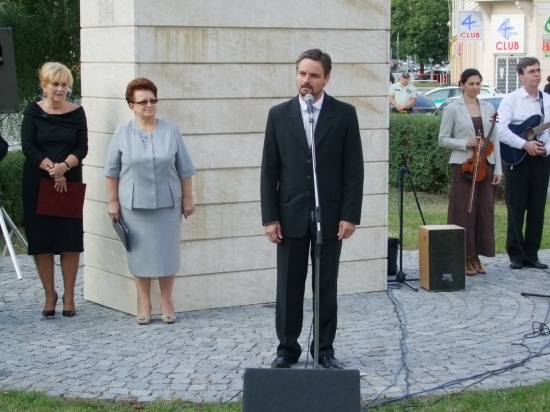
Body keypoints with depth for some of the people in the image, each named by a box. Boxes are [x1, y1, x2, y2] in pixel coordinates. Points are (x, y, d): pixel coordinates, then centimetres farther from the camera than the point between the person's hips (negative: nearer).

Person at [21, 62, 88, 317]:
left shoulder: (77, 113, 2)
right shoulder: (33, 112, 0)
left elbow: (82, 148, -2)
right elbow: (28, 148, -7)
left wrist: (64, 167, -21)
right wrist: (52, 169, -19)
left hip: (70, 182, 1)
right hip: (38, 183, 0)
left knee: (70, 239, 0)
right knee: (41, 239, 1)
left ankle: (69, 296, 10)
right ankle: (49, 295, 13)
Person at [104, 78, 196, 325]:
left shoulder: (171, 131, -1)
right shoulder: (122, 133, -2)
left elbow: (184, 169, 4)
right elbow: (112, 170, 4)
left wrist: (188, 199, 3)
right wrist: (113, 202, 2)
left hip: (167, 203, 0)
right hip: (134, 204, 0)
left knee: (167, 253, 5)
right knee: (140, 254, 5)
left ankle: (166, 302, 18)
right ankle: (144, 303, 16)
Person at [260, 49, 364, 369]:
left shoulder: (344, 114, -1)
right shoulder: (279, 114, 3)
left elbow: (353, 169, -2)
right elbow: (269, 170, 2)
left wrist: (350, 215, -8)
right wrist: (270, 217, -4)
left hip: (330, 215, -1)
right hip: (291, 215, 1)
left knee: (326, 287, 7)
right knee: (289, 287, 6)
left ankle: (325, 349, 17)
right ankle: (287, 348, 16)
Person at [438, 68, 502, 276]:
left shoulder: (488, 108, 9)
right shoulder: (453, 109, -2)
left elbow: (495, 140, 9)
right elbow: (443, 139, -2)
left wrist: (498, 169, 4)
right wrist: (465, 143, -17)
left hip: (486, 166, 4)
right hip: (464, 166, -4)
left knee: (484, 212, 5)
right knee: (463, 212, -2)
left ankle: (476, 257, 14)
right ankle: (464, 257, 5)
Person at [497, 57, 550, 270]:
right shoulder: (511, 100, -3)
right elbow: (501, 130, -13)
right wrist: (525, 144, -19)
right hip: (517, 159, -4)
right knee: (516, 209, -1)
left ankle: (531, 254, 14)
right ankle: (515, 255, 6)